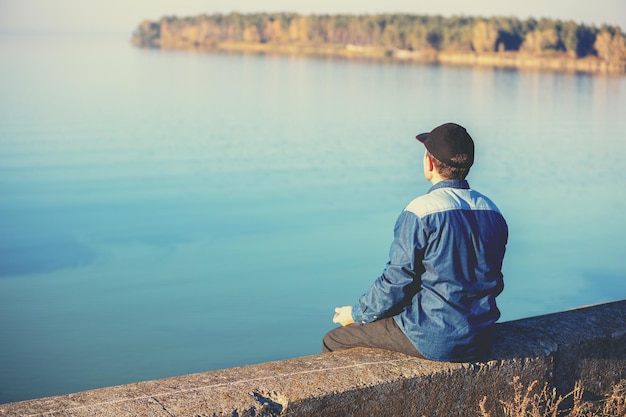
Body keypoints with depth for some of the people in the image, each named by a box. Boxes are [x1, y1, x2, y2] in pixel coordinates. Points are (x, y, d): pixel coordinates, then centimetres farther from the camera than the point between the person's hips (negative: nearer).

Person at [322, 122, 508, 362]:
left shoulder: (420, 212, -17)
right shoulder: (493, 212, 3)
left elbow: (396, 283, -14)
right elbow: (494, 282, 13)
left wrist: (356, 314, 3)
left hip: (434, 341, -7)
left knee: (334, 342, 9)